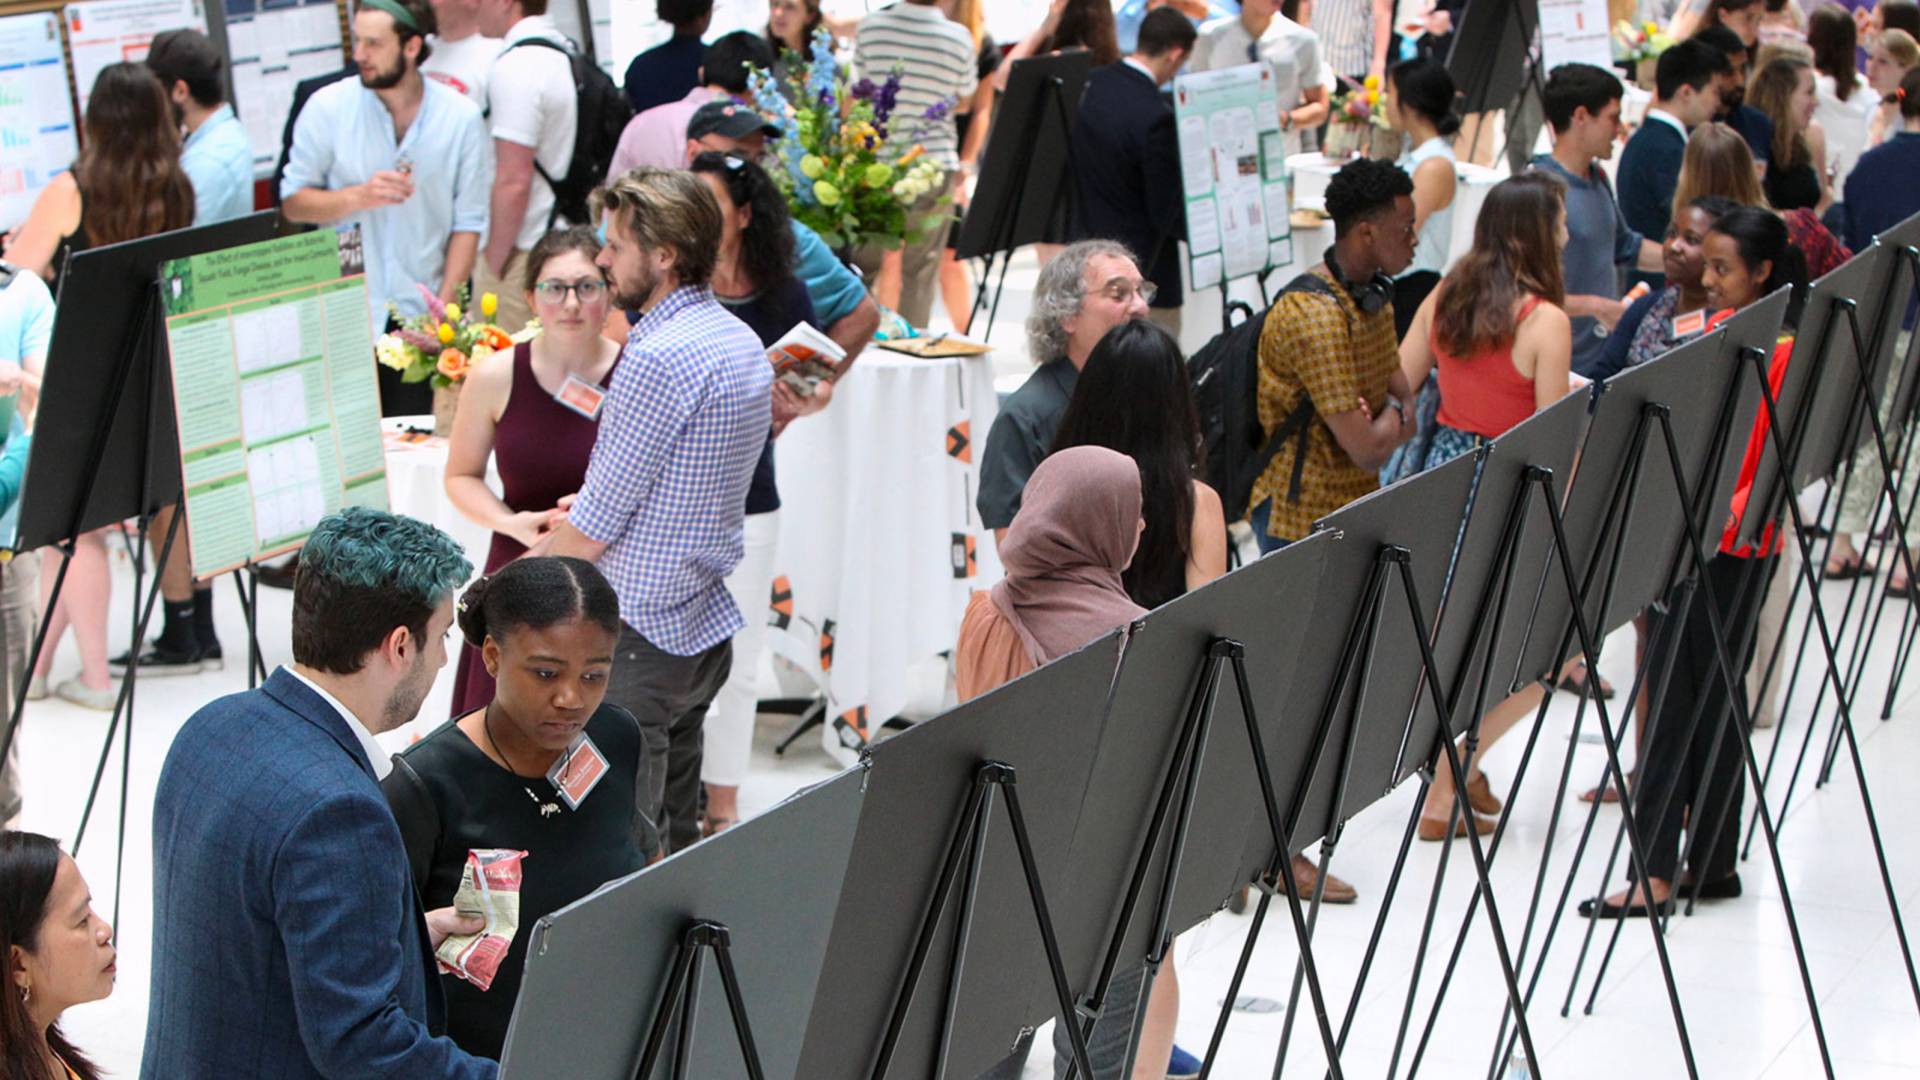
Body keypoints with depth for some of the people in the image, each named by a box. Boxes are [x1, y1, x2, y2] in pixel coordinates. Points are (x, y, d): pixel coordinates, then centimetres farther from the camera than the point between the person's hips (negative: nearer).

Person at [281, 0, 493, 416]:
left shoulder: (461, 117, -1)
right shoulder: (327, 107, 0)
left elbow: (469, 222, 0)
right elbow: (293, 202, 2)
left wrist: (444, 305, -7)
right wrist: (358, 197, -15)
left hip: (421, 317, 0)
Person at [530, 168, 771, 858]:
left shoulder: (660, 359, -19)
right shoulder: (743, 342, 10)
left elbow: (594, 528, -16)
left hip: (640, 634, -10)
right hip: (706, 624, 10)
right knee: (677, 842, 15)